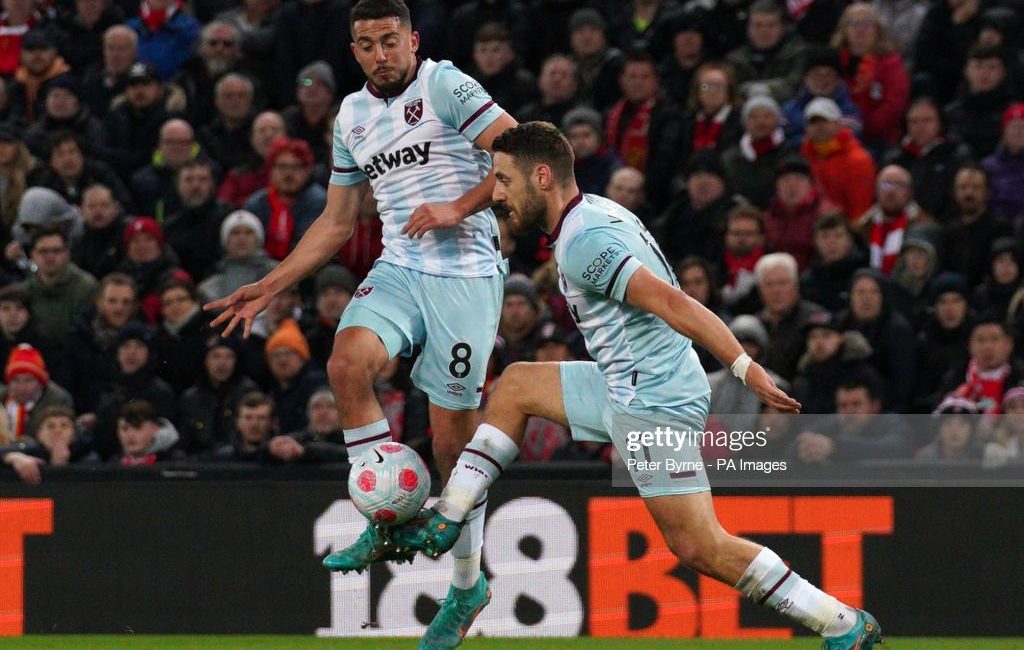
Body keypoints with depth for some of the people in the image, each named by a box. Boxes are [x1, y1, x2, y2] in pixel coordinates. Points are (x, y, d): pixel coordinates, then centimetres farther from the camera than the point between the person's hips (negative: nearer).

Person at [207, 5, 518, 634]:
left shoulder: (445, 85, -5)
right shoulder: (353, 116, 15)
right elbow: (337, 222, 23)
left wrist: (458, 207, -20)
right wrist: (269, 288, 19)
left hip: (466, 274, -5)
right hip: (399, 269, 5)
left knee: (454, 441, -3)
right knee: (349, 360, -26)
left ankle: (468, 582, 15)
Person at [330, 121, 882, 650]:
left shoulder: (582, 243, -20)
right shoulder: (599, 211, 11)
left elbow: (669, 301, -27)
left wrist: (744, 367, -30)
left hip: (651, 402, -10)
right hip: (626, 388, 10)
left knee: (699, 547, -9)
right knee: (517, 386, 20)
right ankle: (443, 524, 22)